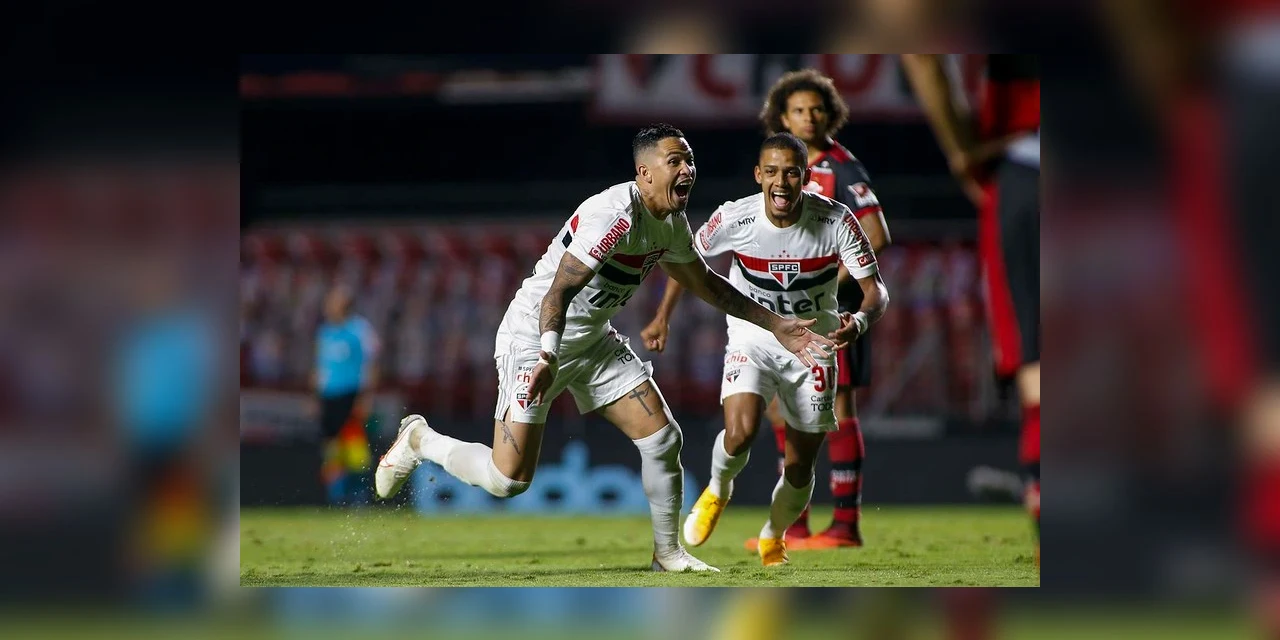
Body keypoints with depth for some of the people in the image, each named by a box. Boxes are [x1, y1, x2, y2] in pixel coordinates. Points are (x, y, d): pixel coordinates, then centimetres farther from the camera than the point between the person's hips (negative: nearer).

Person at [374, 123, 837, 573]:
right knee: (508, 481, -9)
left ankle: (668, 553, 14)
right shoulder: (615, 215, -27)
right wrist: (548, 357, -45)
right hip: (534, 337, -8)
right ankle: (420, 440, 17)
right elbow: (559, 290, -32)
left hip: (594, 341, 8)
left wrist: (777, 326, 18)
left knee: (663, 438, -2)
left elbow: (706, 284, 20)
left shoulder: (672, 224, 2)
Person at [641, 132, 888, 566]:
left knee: (800, 468, 7)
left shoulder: (837, 221, -20)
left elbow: (876, 290, -17)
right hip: (752, 339, -1)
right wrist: (663, 317, 4)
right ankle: (717, 491, 9)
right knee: (740, 434, -26)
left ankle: (773, 539, 37)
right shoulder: (733, 219, -18)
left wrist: (861, 320, -38)